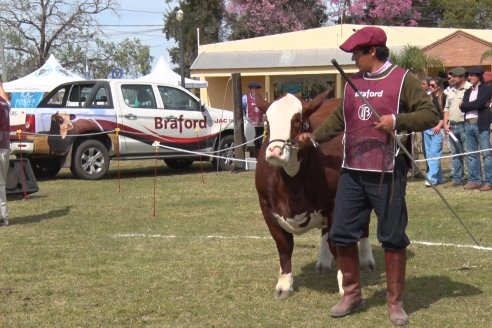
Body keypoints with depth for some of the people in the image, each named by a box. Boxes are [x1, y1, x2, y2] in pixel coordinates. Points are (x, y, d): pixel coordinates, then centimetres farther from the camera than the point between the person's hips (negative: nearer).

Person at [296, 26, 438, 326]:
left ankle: (395, 303, 14)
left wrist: (397, 121, -20)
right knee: (342, 233, 7)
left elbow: (430, 115, -9)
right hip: (352, 171, 6)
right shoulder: (353, 82, 13)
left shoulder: (403, 80, -5)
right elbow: (339, 119, 20)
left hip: (388, 173, -6)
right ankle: (352, 294, 23)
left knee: (393, 237, 2)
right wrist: (314, 137, 11)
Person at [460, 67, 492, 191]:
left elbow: (478, 103, -14)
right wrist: (476, 105, -6)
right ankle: (474, 180, 11)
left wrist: (465, 105, -1)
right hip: (468, 124, 7)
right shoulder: (468, 92, 19)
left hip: (481, 124, -7)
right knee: (472, 154, 7)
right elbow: (462, 107, 7)